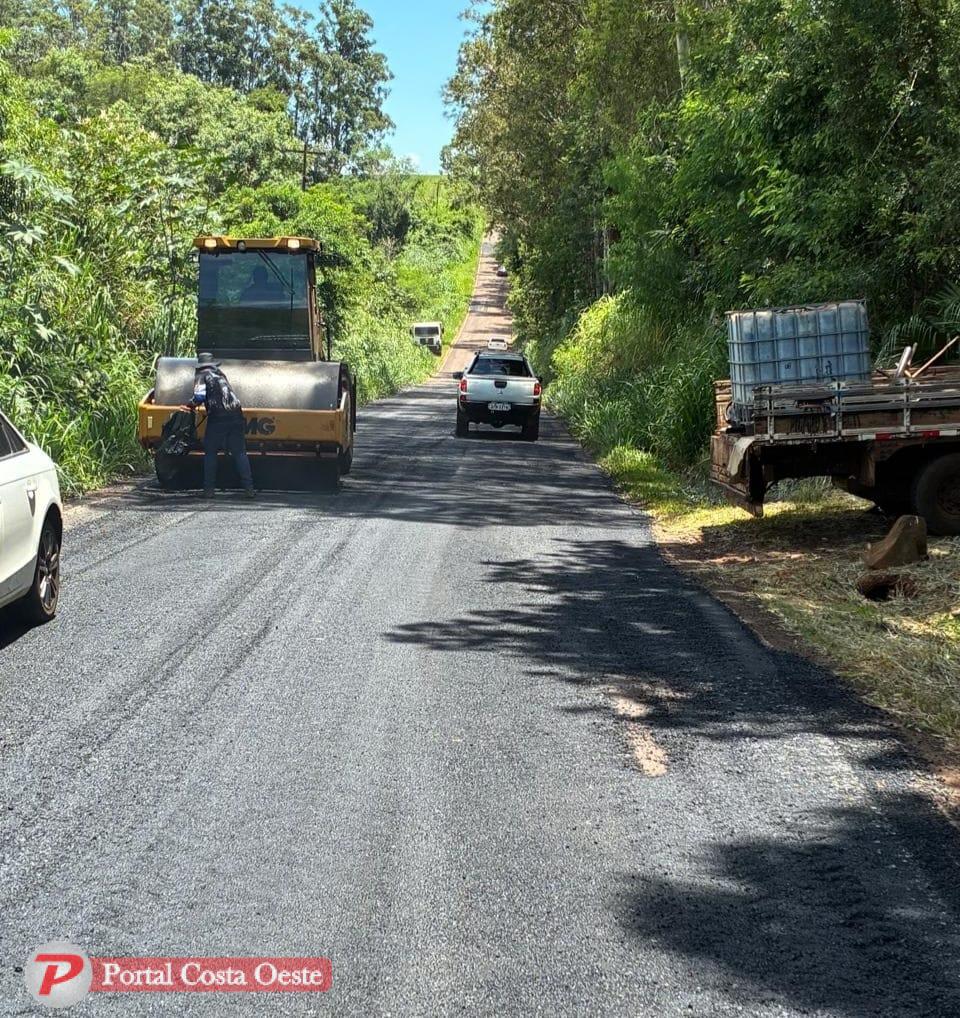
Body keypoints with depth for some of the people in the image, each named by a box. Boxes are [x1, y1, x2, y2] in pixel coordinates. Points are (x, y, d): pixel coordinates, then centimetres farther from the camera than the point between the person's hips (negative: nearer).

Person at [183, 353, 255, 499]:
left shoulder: (201, 376, 7)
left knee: (210, 453, 8)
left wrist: (191, 405, 12)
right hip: (235, 415, 4)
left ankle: (209, 489, 4)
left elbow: (199, 396, -8)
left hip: (217, 417, -4)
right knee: (239, 452, 6)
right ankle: (249, 488, -2)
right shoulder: (220, 373, 25)